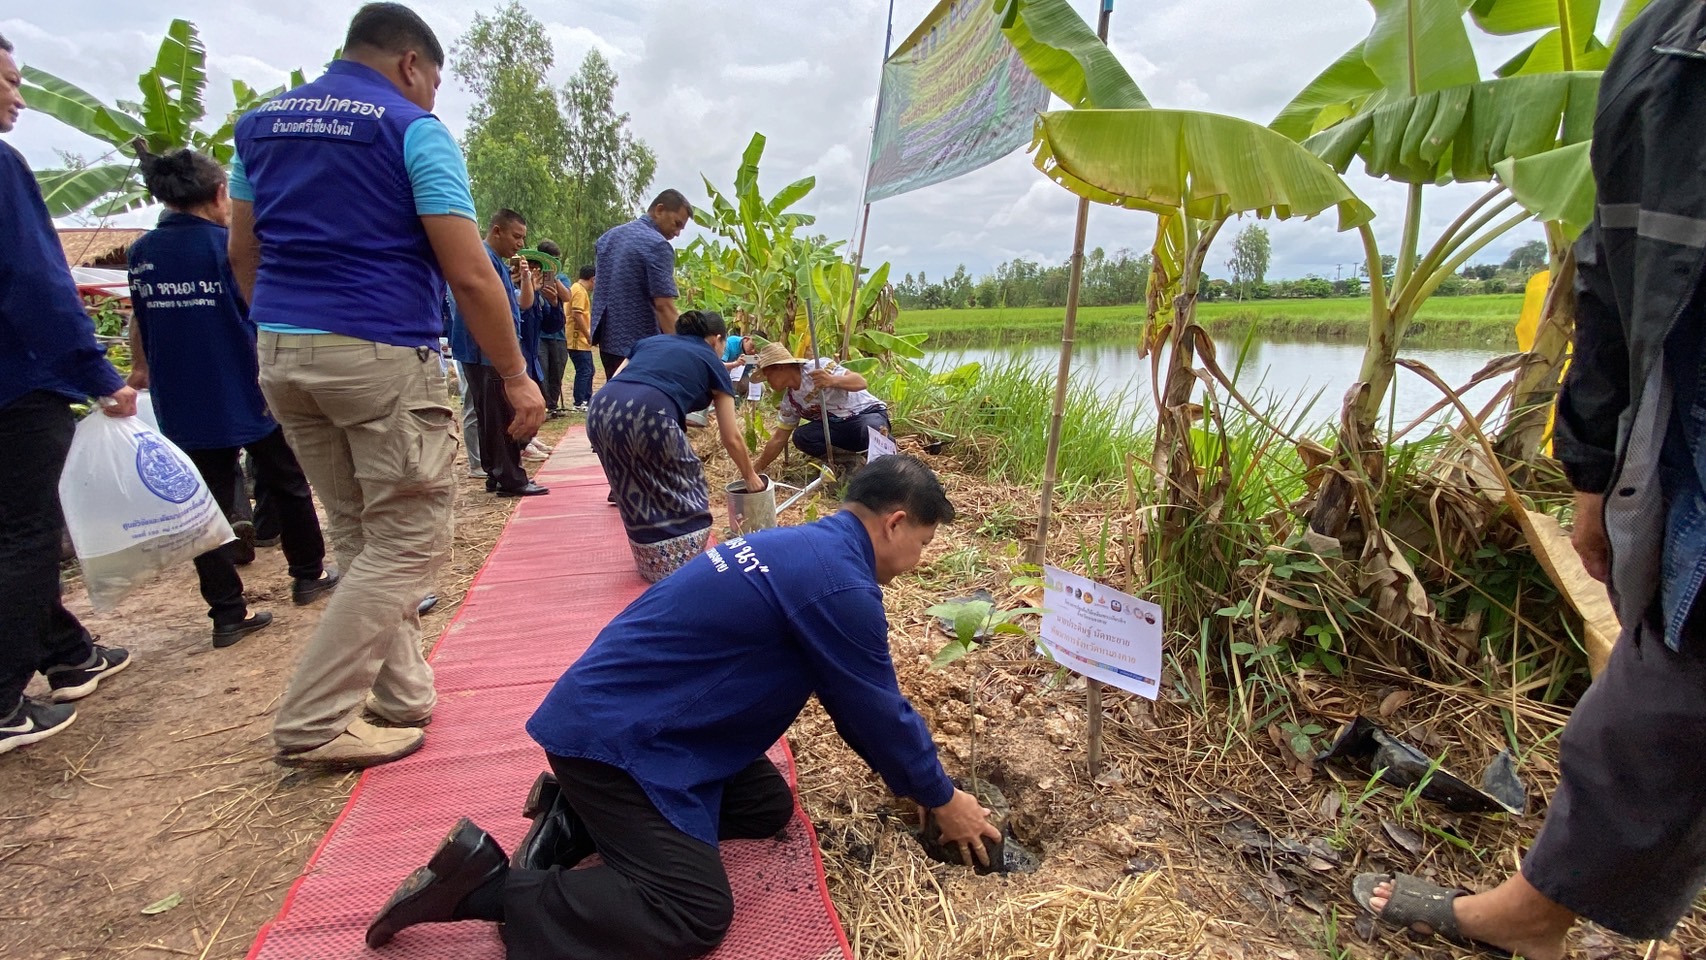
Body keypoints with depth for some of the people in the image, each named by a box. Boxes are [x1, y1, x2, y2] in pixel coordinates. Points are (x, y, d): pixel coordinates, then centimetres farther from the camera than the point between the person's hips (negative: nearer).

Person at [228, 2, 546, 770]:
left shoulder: (260, 124, 17)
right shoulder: (411, 128, -4)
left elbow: (243, 254, 18)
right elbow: (469, 275, -12)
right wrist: (515, 378, -7)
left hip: (281, 354, 8)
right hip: (381, 356, -8)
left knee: (357, 538, 15)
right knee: (408, 541, 0)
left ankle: (403, 693, 21)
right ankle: (312, 725, 3)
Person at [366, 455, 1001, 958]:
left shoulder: (806, 548, 11)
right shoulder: (840, 583, -21)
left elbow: (856, 701, 19)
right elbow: (878, 711, -10)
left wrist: (916, 779, 24)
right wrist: (942, 800, 8)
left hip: (628, 717, 10)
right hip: (613, 736, -10)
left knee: (769, 808, 13)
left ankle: (579, 815, 12)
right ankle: (488, 884, -5)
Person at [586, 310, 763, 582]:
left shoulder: (649, 341, 33)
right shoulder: (711, 362, 22)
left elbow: (615, 382, 21)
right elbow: (731, 438, 23)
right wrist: (750, 475, 36)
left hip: (600, 412, 5)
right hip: (648, 416, -5)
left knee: (638, 493, 24)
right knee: (683, 487, 19)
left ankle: (654, 563, 36)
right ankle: (684, 564, 24)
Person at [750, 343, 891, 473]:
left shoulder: (819, 367, -17)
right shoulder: (790, 400, 4)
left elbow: (861, 382, -27)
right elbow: (778, 439, 12)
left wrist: (832, 381, -46)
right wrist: (757, 470, 12)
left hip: (868, 413, -6)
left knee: (872, 431, -42)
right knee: (801, 437, -20)